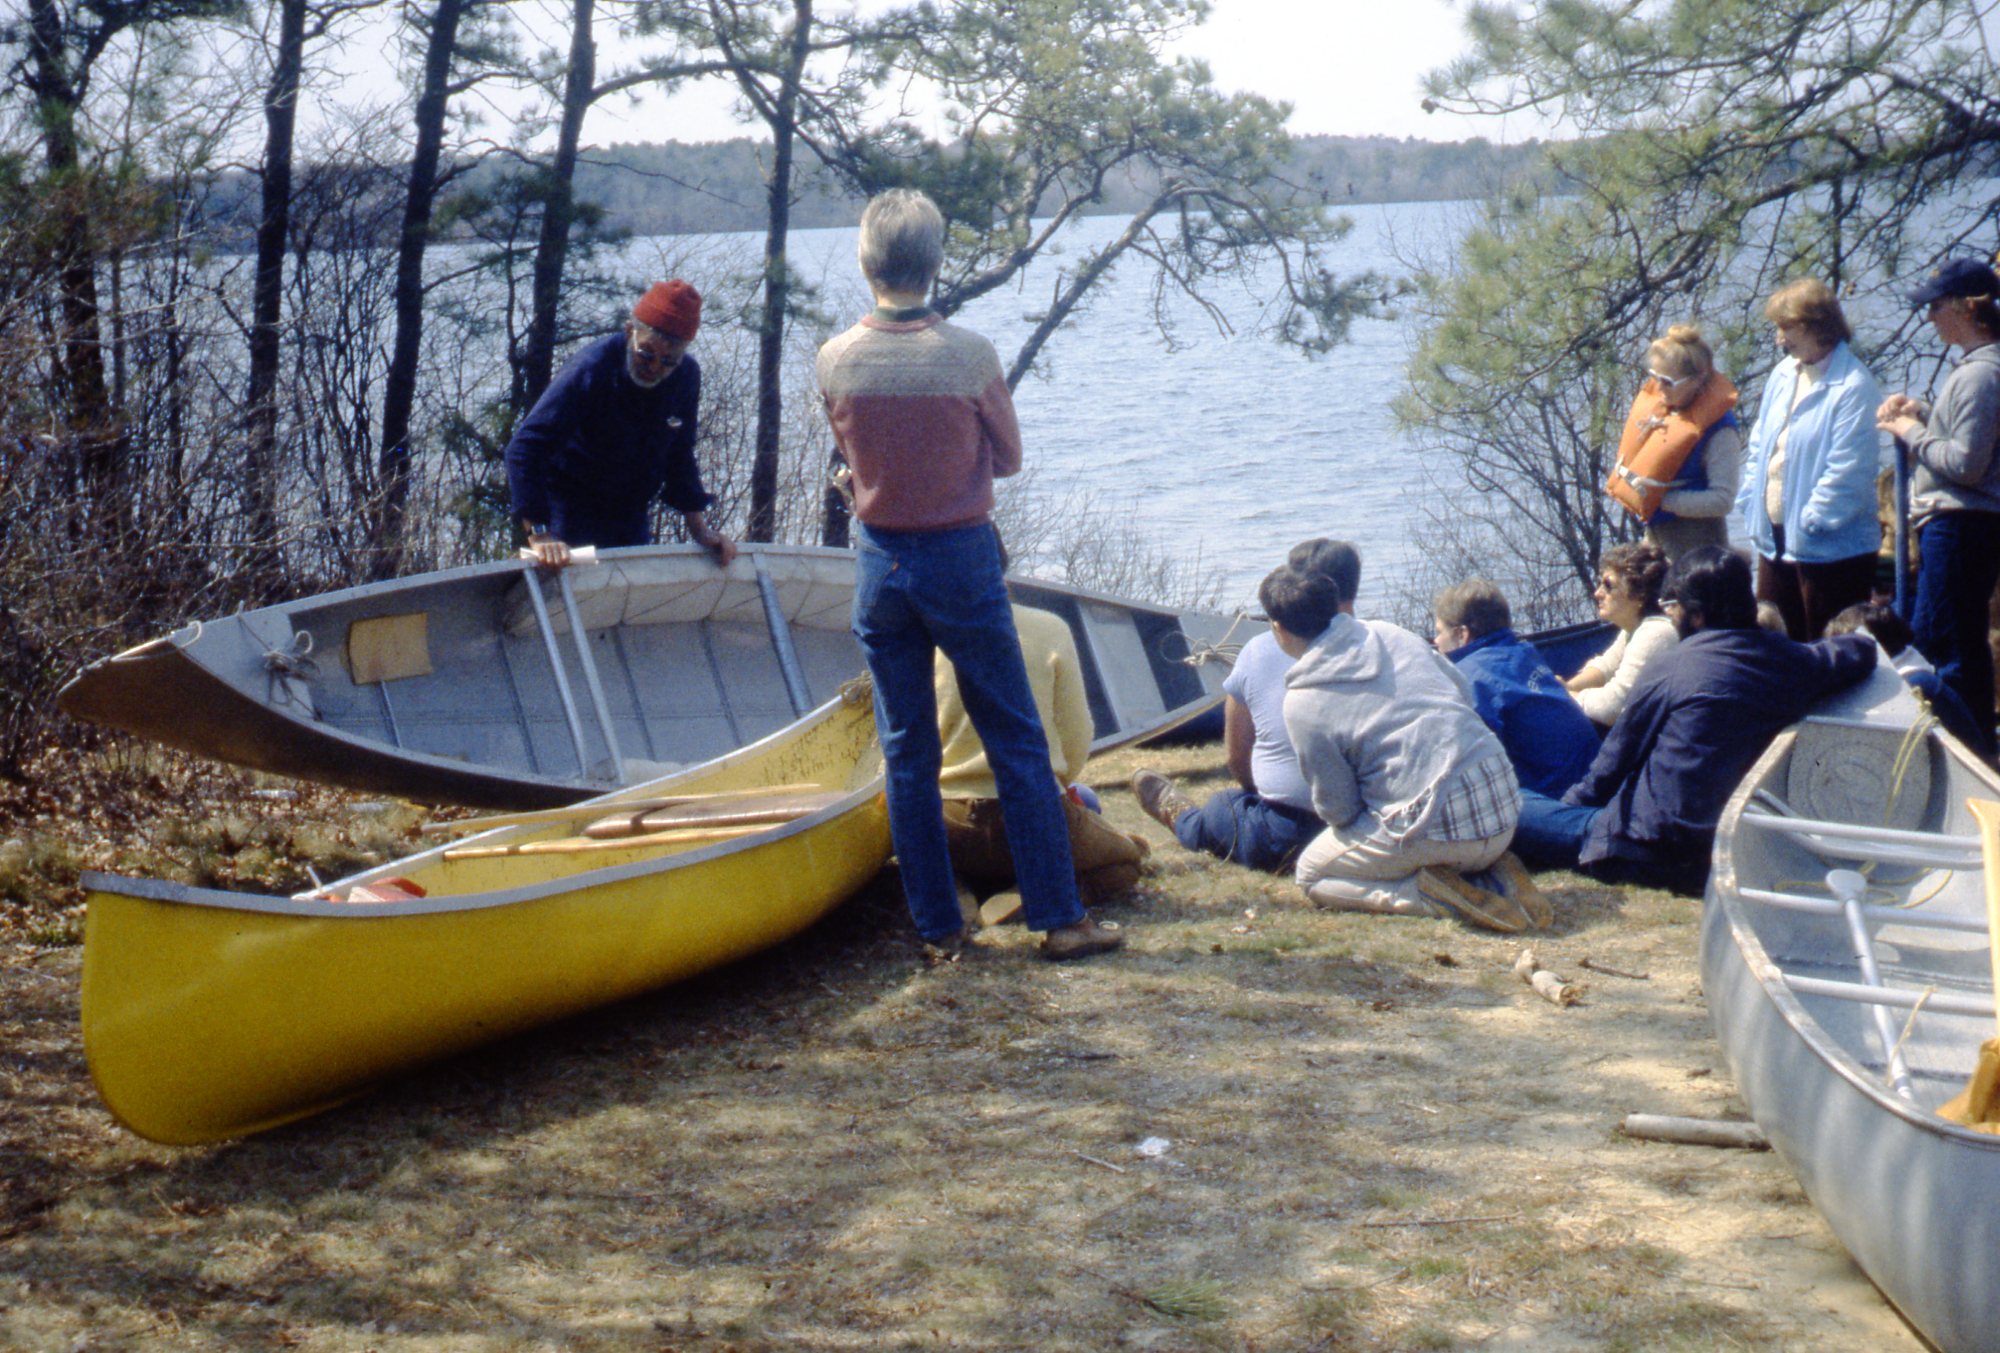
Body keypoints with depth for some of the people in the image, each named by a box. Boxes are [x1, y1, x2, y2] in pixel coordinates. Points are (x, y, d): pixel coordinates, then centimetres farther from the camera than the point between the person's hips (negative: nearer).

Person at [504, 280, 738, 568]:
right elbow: (525, 448, -31)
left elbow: (679, 457, 7)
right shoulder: (590, 370, -26)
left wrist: (699, 530, 1)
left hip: (632, 516, 6)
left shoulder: (686, 377, -8)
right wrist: (539, 534, -40)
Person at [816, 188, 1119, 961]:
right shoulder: (969, 355, -14)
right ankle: (1058, 918, 9)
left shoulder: (836, 361, -7)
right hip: (960, 558, -3)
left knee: (907, 752, 10)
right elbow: (1008, 458, -1)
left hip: (879, 561, 3)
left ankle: (937, 927, 15)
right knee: (1017, 745, 6)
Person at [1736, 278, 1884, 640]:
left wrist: (1809, 521, -17)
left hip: (1831, 548, -8)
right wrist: (1751, 507, 7)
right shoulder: (1782, 375, 10)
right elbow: (1758, 447, 15)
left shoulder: (1853, 387, -16)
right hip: (1775, 541, 8)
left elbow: (1847, 470, -20)